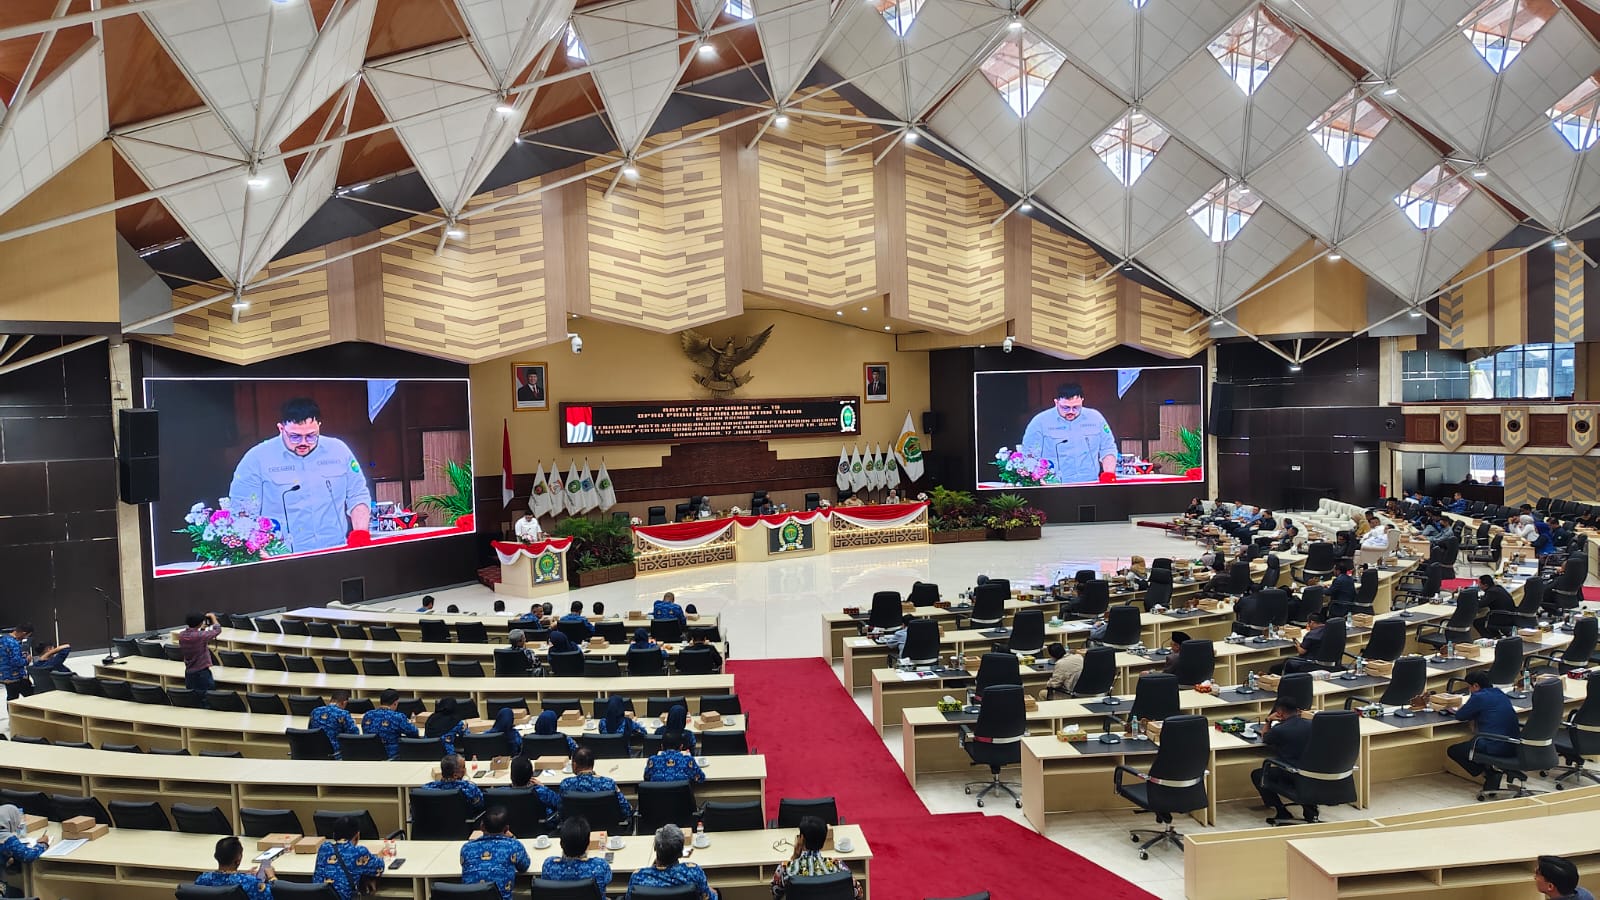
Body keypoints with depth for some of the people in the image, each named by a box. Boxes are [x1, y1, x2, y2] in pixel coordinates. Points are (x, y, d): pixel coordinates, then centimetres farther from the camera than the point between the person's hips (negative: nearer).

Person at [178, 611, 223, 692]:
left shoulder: (181, 635, -3)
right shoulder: (201, 636, -23)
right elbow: (218, 630, -8)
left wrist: (201, 629, 15)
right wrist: (212, 617, 6)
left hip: (188, 674, 7)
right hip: (202, 673, -7)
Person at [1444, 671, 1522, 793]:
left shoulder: (1479, 697, -9)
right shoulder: (1501, 695, 15)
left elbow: (1460, 716, 2)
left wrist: (1459, 710, 23)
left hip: (1496, 747, -8)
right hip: (1513, 746, 8)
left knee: (1452, 750, 10)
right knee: (1472, 742, 32)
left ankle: (1489, 775, 0)